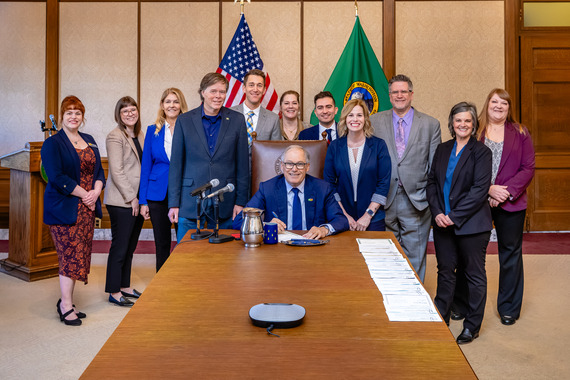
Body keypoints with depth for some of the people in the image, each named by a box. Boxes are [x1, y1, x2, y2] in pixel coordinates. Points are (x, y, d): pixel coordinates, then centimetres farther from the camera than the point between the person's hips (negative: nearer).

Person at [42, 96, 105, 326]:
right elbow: (57, 177, -13)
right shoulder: (53, 143, -4)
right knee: (70, 255, -6)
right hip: (64, 208, -6)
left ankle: (66, 302, 19)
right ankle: (66, 306, 5)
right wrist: (84, 194, -15)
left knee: (79, 255, 8)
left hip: (87, 207, 6)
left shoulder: (89, 141, 16)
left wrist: (96, 191, -5)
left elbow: (99, 170, 13)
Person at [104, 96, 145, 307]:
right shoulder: (115, 136, -9)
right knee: (120, 246, -1)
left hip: (138, 200, 7)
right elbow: (116, 172, -15)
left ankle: (125, 286, 25)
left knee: (130, 245, 14)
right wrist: (131, 198, -15)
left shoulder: (140, 135, 15)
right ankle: (114, 292, 11)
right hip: (121, 201, -7)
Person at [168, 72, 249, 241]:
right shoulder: (184, 121, 3)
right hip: (190, 204, 0)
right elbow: (176, 164, 4)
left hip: (225, 204, 0)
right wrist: (174, 203, 0)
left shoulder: (237, 120, 4)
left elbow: (243, 164, 4)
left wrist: (241, 202, -1)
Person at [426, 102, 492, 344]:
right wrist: (437, 212, -6)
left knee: (474, 274, 8)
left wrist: (454, 216, -17)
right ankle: (440, 320, 29)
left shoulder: (481, 152, -7)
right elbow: (432, 182, 7)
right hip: (442, 223, 5)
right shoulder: (442, 150, 9)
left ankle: (472, 327, 23)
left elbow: (480, 189, -14)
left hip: (472, 224, -5)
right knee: (445, 271, 15)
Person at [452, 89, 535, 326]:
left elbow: (528, 168, 0)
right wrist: (489, 189, -14)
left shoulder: (520, 133, 6)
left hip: (511, 204, 1)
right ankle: (461, 305, 22)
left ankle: (508, 309, 26)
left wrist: (507, 192, -13)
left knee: (511, 254, 9)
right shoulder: (473, 132, 2)